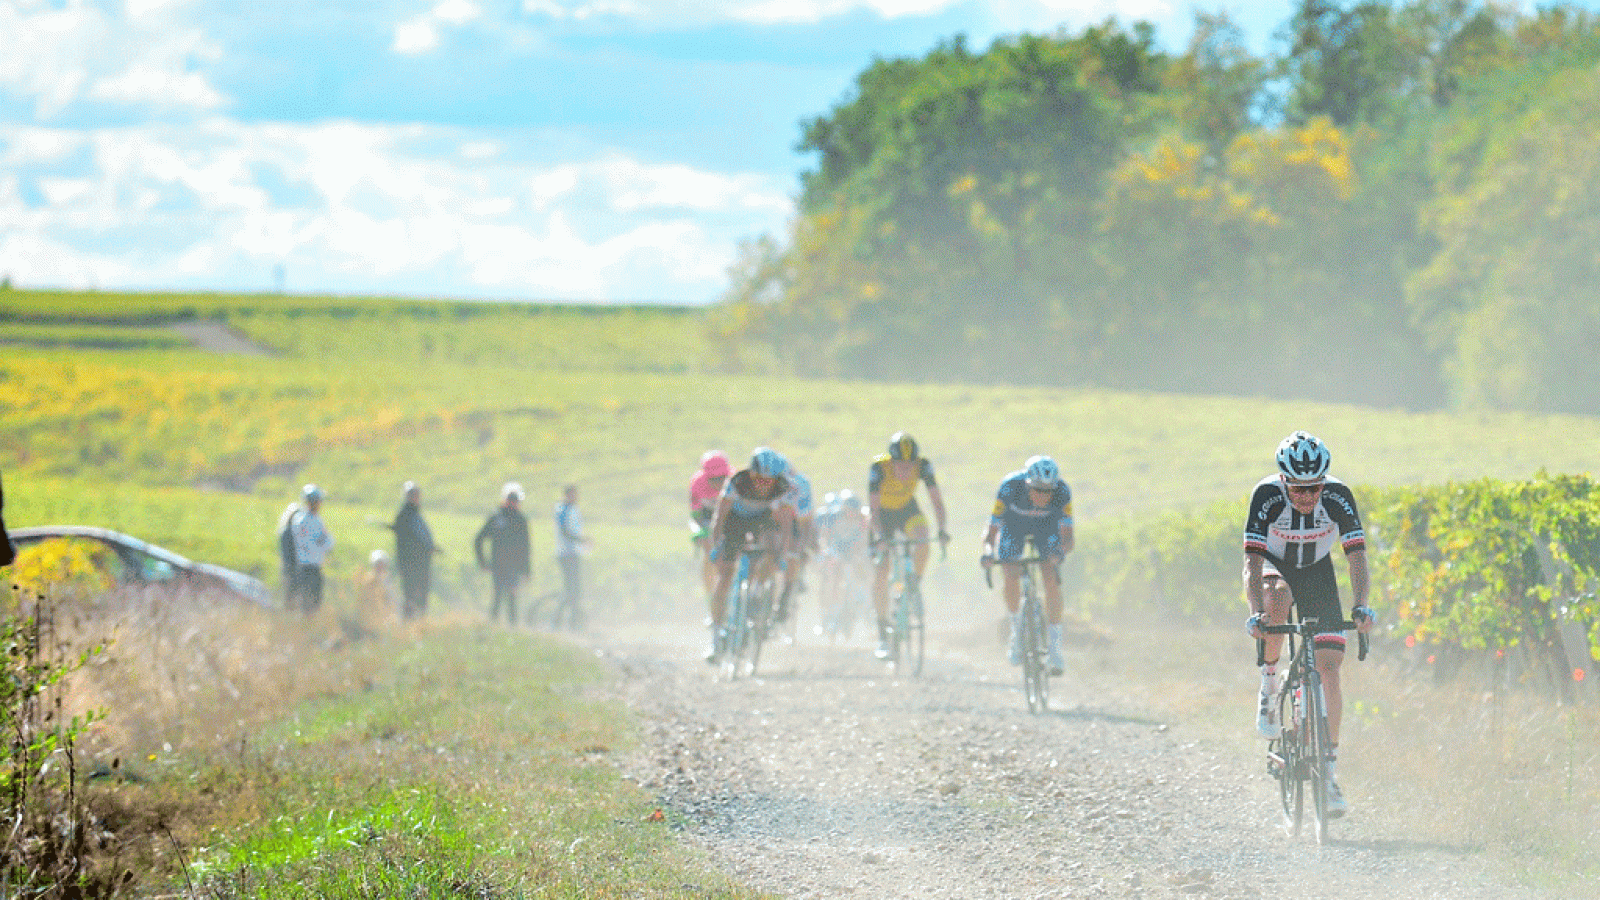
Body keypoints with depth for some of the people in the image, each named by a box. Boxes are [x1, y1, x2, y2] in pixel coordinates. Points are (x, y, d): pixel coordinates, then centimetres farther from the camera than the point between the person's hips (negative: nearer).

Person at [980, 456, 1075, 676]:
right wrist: (988, 552, -54)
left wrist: (1061, 551, -59)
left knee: (1051, 579, -18)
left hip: (1047, 526, 0)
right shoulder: (1010, 488, -37)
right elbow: (992, 530, -33)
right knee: (1011, 577, -21)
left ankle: (1055, 647, -8)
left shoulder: (1062, 493, -34)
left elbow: (1067, 536, -36)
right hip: (1014, 524, 0)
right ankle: (1016, 626, 6)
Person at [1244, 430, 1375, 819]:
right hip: (1275, 567, -1)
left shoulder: (1338, 497, -26)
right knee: (1278, 596, -39)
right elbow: (1252, 561, -34)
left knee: (1329, 667, -11)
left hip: (1317, 572, 1)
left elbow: (1357, 557, -28)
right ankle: (1268, 684, -15)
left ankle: (1329, 770, -4)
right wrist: (1255, 613, -48)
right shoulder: (1267, 495, -29)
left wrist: (1360, 605, -44)